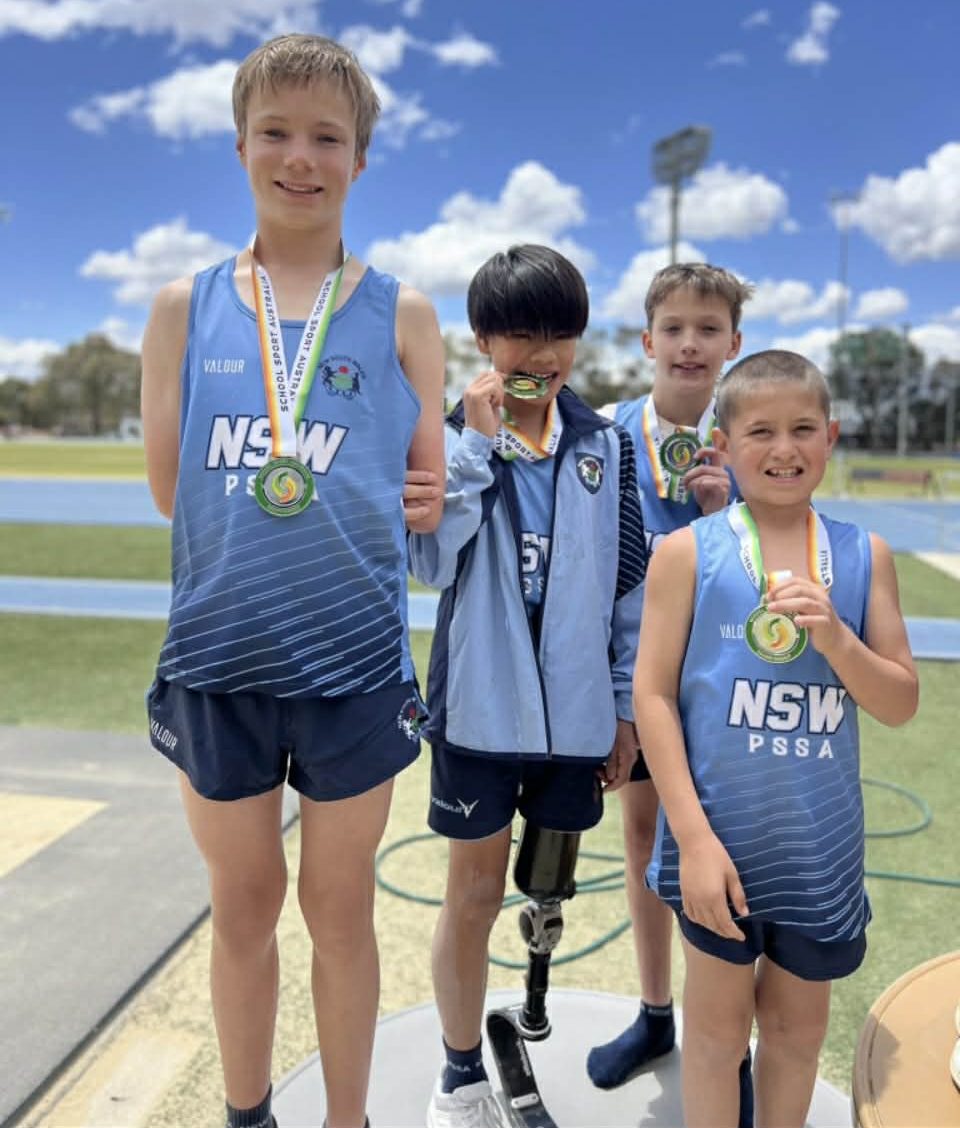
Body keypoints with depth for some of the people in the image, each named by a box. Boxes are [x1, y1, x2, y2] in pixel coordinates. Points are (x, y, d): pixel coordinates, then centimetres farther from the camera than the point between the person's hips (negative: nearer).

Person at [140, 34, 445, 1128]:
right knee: (242, 907, 18)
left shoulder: (402, 314, 1)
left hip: (354, 660, -1)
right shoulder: (185, 307, 4)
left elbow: (423, 501, 0)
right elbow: (170, 487, 1)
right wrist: (330, 483, -2)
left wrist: (259, 486, -4)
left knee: (339, 907, 14)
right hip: (215, 657, 2)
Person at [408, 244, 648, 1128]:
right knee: (475, 893, 8)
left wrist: (627, 706, 6)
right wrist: (477, 442, -20)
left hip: (576, 711, 3)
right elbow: (433, 563, -18)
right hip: (480, 707, -2)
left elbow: (629, 583, 6)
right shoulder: (452, 437, -4)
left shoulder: (607, 445, 3)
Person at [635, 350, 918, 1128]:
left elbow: (902, 705, 2)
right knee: (718, 1023, 15)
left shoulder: (864, 555, 1)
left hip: (821, 841, 3)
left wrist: (836, 635, -17)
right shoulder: (688, 552, -8)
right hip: (720, 831, -3)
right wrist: (692, 836, -14)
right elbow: (653, 693, -10)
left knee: (799, 1025, 21)